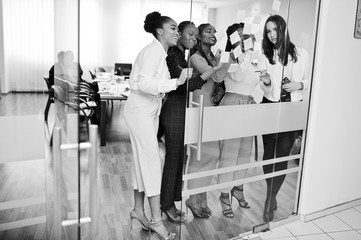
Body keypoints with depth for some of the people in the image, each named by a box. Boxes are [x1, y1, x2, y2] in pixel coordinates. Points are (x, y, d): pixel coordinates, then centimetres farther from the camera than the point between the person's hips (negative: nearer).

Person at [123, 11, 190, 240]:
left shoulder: (162, 53, 14)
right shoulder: (153, 50, -15)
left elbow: (154, 83, 9)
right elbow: (144, 83, -28)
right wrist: (177, 82, -29)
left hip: (151, 110, 9)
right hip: (140, 110, -9)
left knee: (143, 161, 12)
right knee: (152, 161, -8)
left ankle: (139, 210, 24)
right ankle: (156, 220, 0)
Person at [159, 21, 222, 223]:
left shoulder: (181, 55, 16)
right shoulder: (173, 55, -13)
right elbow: (185, 86, -22)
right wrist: (213, 70, -27)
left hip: (181, 109, 9)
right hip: (174, 109, -9)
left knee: (179, 156, 13)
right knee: (173, 157, 0)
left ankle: (169, 202, 26)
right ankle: (167, 204, 15)